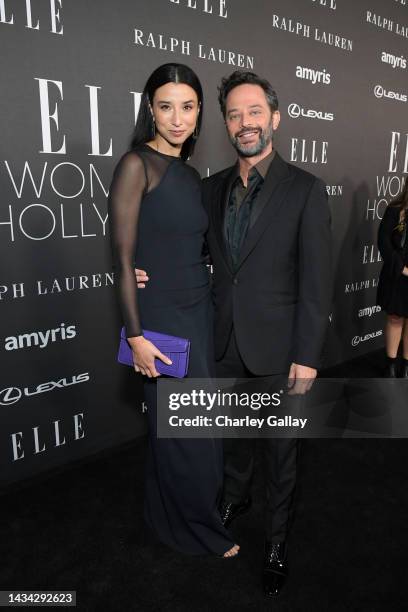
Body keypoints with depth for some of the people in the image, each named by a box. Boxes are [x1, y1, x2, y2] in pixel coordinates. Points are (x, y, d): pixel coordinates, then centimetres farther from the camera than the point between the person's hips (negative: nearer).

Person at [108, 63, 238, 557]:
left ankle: (167, 514, 41)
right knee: (185, 430, 6)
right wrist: (136, 336, -16)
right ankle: (198, 528, 32)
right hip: (161, 317, -7)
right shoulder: (137, 164, -10)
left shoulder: (191, 174, 12)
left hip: (199, 312, 7)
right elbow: (123, 255, -14)